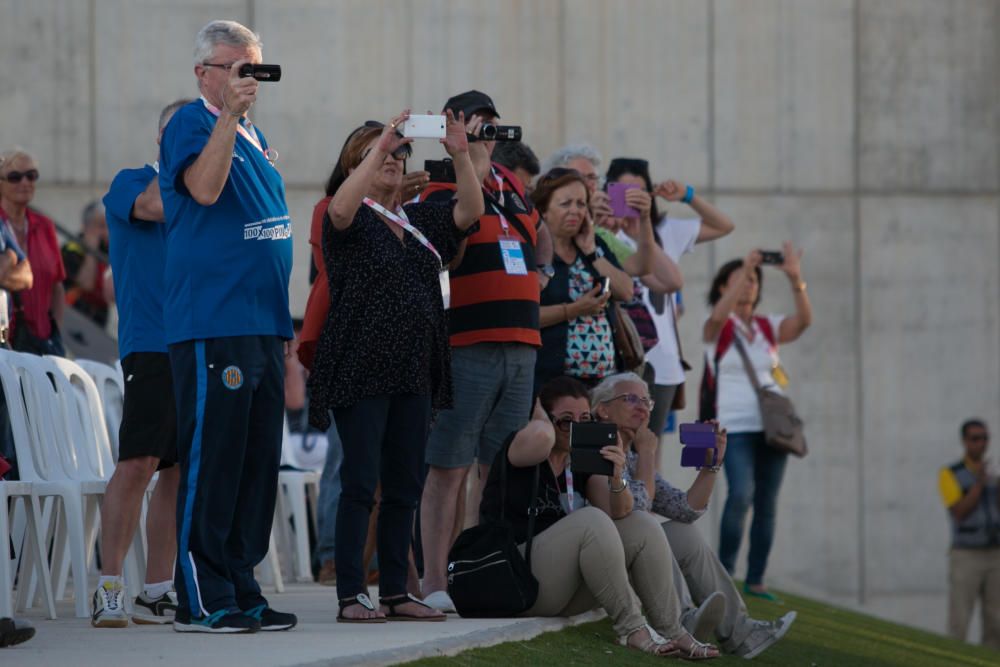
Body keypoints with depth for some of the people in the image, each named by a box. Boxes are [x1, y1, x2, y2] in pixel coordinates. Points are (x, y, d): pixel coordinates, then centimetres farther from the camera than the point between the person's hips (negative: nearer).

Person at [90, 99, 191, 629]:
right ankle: (109, 588, -13)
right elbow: (154, 204, -17)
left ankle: (156, 593, 9)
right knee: (138, 462, -15)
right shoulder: (130, 182, 5)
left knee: (180, 470, 5)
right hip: (151, 345, -6)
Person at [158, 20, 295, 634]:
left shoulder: (254, 135, 20)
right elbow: (204, 187, -24)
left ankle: (241, 591, 13)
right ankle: (201, 599, -7)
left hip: (263, 324, 9)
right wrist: (230, 114, -28)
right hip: (212, 323, -9)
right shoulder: (190, 125, -5)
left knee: (258, 463, 8)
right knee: (211, 460, -8)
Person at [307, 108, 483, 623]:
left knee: (405, 485, 7)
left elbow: (470, 211, 7)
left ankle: (395, 592, 13)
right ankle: (351, 595, -7)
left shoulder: (418, 221, 17)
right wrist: (380, 146, -25)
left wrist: (459, 154, -7)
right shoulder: (353, 219, -1)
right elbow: (341, 208, -24)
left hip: (413, 373, 6)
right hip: (360, 371, -6)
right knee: (360, 482, -8)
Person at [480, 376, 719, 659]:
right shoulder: (520, 449, -5)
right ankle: (631, 626, -27)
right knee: (592, 521, -28)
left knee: (643, 526, -7)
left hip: (567, 593, 7)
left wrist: (616, 478, -18)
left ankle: (671, 630, -14)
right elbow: (541, 437, -30)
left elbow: (619, 515, 2)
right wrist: (539, 418, -7)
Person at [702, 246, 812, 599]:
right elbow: (718, 316, -22)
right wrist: (744, 269, -28)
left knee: (767, 503, 0)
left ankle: (755, 579, 7)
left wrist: (795, 280, -20)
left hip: (772, 424, 4)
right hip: (736, 427, -4)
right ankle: (724, 569, -9)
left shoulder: (768, 327, 12)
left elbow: (803, 321, -6)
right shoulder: (717, 328, 3)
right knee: (741, 494, -22)